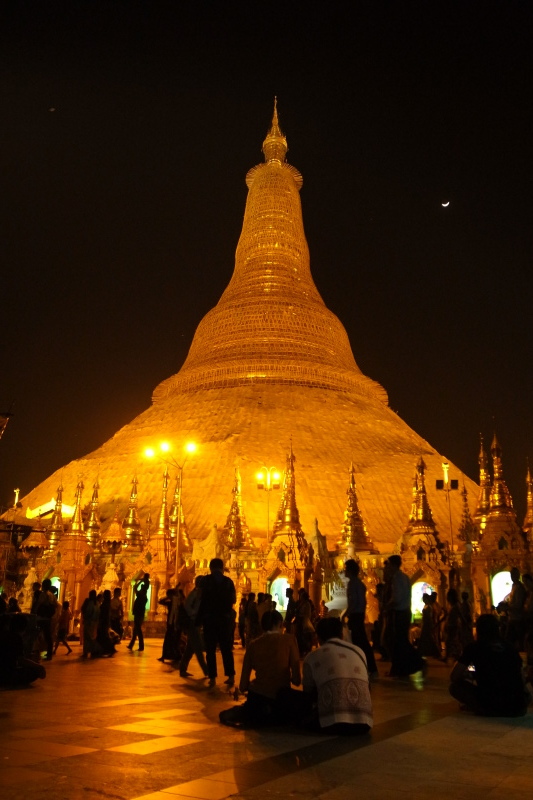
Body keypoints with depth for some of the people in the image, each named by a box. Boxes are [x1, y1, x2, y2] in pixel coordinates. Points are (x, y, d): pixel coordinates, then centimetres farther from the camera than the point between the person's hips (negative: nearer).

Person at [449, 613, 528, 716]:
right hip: (518, 709, 4)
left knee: (454, 686, 15)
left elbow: (454, 678, 5)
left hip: (490, 707, -4)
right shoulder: (511, 647, 11)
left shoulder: (473, 648, 2)